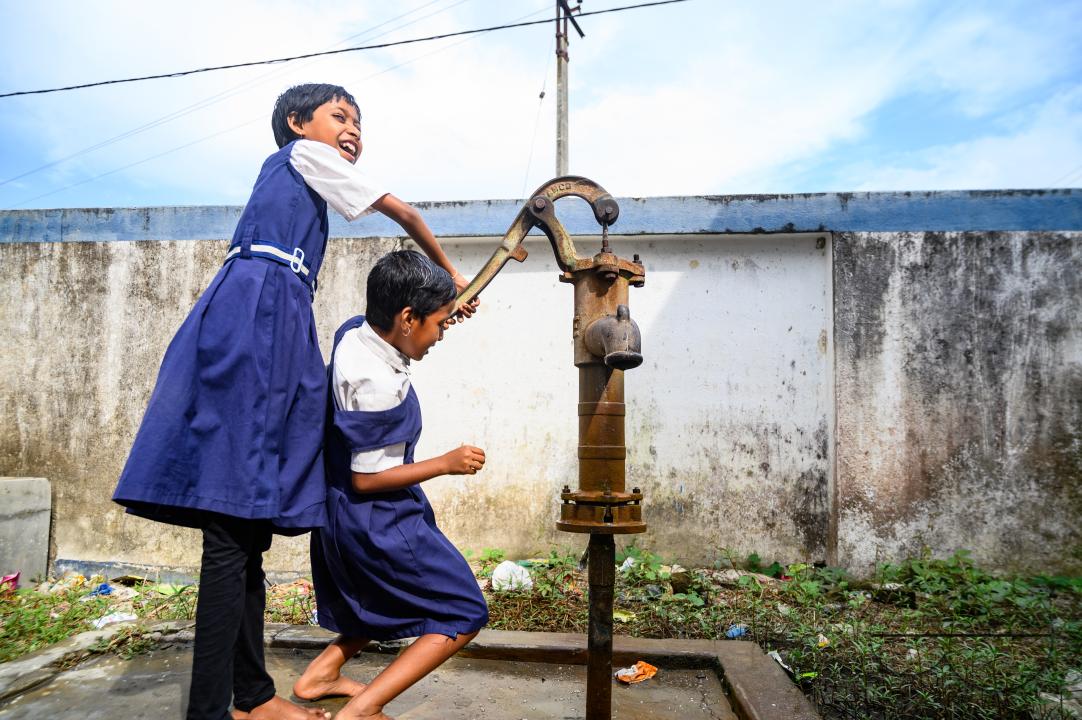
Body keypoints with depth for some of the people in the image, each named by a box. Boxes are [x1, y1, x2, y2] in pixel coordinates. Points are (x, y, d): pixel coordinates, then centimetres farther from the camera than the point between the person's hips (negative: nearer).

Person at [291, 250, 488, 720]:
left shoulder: (353, 332, -5)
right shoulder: (379, 385, -30)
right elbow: (366, 479, -24)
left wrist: (447, 289, 11)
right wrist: (447, 464, -19)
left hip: (343, 516, 10)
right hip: (378, 522, -10)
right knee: (465, 615, 0)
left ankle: (321, 672, 33)